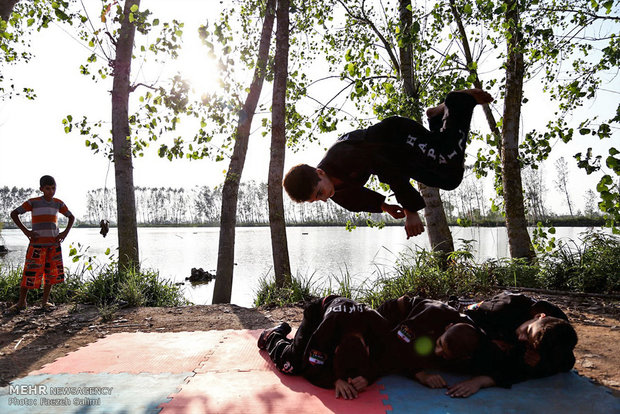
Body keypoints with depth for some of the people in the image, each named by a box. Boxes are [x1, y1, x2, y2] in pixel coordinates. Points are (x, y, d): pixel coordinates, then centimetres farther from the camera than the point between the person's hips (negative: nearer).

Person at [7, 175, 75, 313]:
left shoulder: (58, 203, 7)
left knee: (52, 273, 4)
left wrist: (65, 232, 4)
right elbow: (14, 214, 0)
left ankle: (45, 301, 16)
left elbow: (71, 217, 18)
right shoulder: (33, 202, -2)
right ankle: (21, 302, 11)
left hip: (54, 244, 3)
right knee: (30, 272, -4)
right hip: (37, 243, -3)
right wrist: (26, 231, -8)